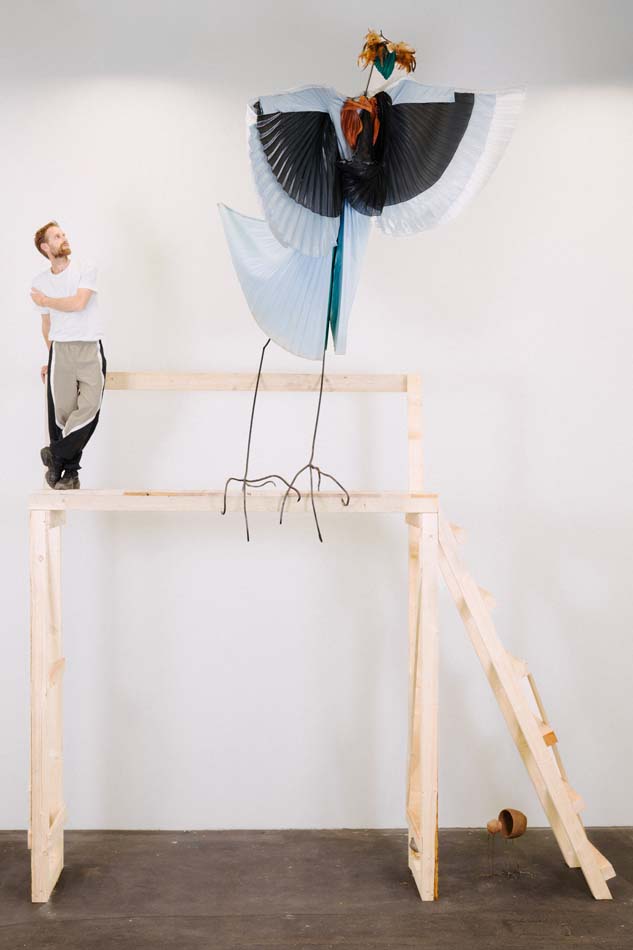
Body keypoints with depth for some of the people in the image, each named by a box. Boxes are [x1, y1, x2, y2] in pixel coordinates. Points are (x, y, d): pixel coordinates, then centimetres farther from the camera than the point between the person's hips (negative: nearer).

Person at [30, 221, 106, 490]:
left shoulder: (86, 270, 3)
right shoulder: (40, 281, 12)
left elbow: (79, 303, -12)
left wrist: (45, 301, 1)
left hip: (90, 348, -2)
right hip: (61, 350, 2)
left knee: (89, 408, -16)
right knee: (61, 412, -6)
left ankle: (55, 455, 0)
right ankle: (69, 471, 6)